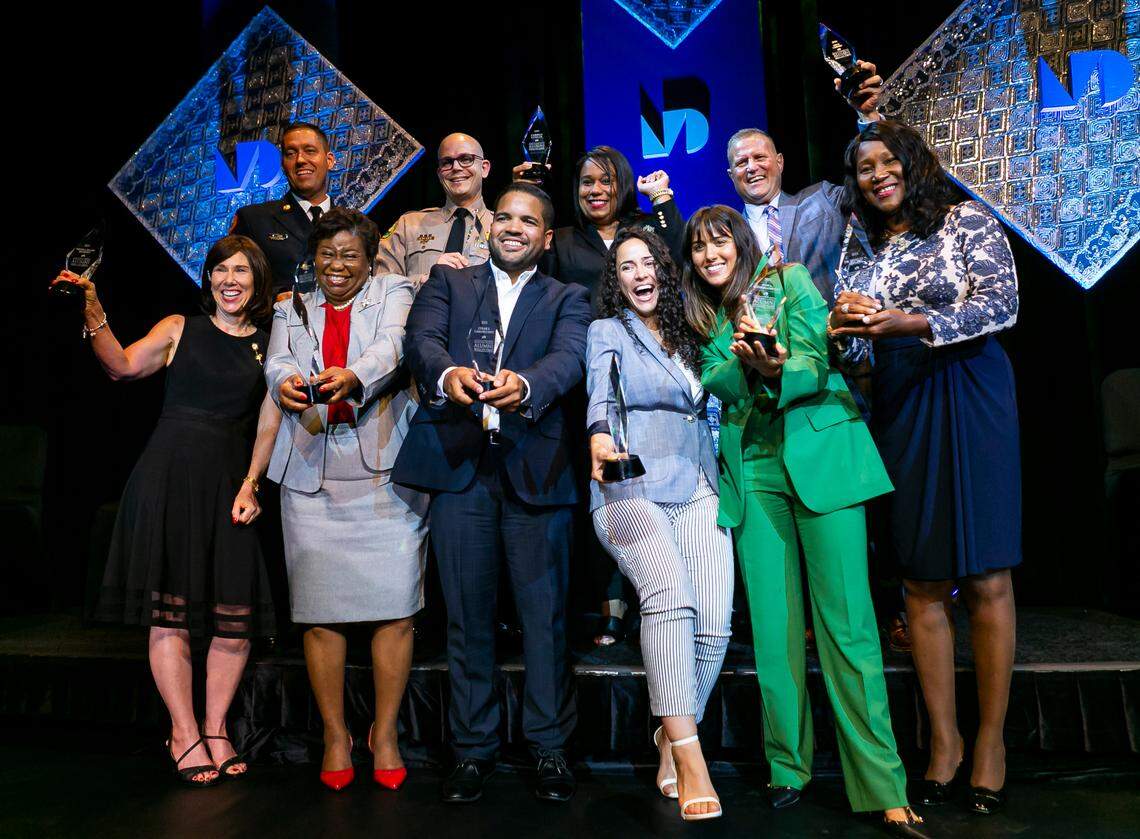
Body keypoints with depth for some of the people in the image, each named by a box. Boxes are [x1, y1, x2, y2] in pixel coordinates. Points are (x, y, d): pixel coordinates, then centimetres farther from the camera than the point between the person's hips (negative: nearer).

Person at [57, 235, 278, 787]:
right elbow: (123, 366, -3)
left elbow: (268, 425, 7)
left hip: (230, 481, 2)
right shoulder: (179, 328, 11)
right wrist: (93, 315, -16)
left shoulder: (268, 347, 13)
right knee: (170, 608, -4)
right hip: (169, 474, -1)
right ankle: (185, 734, 8)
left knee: (237, 612, -3)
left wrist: (250, 483, -5)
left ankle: (215, 727, 13)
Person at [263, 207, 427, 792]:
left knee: (394, 606, -4)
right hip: (312, 474, 2)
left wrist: (351, 376, -29)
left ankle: (385, 731, 13)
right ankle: (335, 734, 17)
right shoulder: (290, 310, 20)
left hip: (385, 469, -2)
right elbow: (277, 364, 2)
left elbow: (392, 346, -7)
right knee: (320, 610, 1)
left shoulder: (394, 293, 13)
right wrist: (288, 384, -24)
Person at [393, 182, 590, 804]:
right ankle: (473, 747, 22)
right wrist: (447, 373, -28)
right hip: (460, 466, 1)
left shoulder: (567, 299, 13)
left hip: (536, 467, -1)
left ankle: (548, 745, 19)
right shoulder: (448, 282, 16)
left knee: (545, 613, 3)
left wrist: (524, 385, -31)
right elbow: (421, 339, -4)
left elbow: (569, 358, -8)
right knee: (467, 614, 8)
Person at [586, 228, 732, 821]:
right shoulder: (607, 332, 10)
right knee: (669, 591, -30)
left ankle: (671, 743, 5)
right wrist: (600, 435, -31)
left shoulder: (686, 336, 24)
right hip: (632, 490, -4)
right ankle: (689, 761, -27)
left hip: (697, 489, 4)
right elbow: (600, 389, -10)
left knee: (713, 622, -15)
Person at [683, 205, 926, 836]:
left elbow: (816, 365, -4)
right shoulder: (704, 316, 16)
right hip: (752, 469, 3)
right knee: (773, 621, 3)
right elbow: (716, 382, 0)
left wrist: (777, 371, -25)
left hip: (820, 452, -3)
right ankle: (786, 765, 16)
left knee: (847, 619, -7)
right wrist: (750, 362, -21)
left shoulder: (790, 281, 6)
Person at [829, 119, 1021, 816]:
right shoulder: (863, 254, 15)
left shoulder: (968, 220, 5)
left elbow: (1002, 305, -8)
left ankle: (991, 739, 9)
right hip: (900, 412, 3)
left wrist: (908, 323, -19)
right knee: (924, 582, 2)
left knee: (986, 576, -3)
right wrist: (844, 328, -11)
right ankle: (944, 738, 12)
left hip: (970, 399, -3)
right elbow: (854, 351, 12)